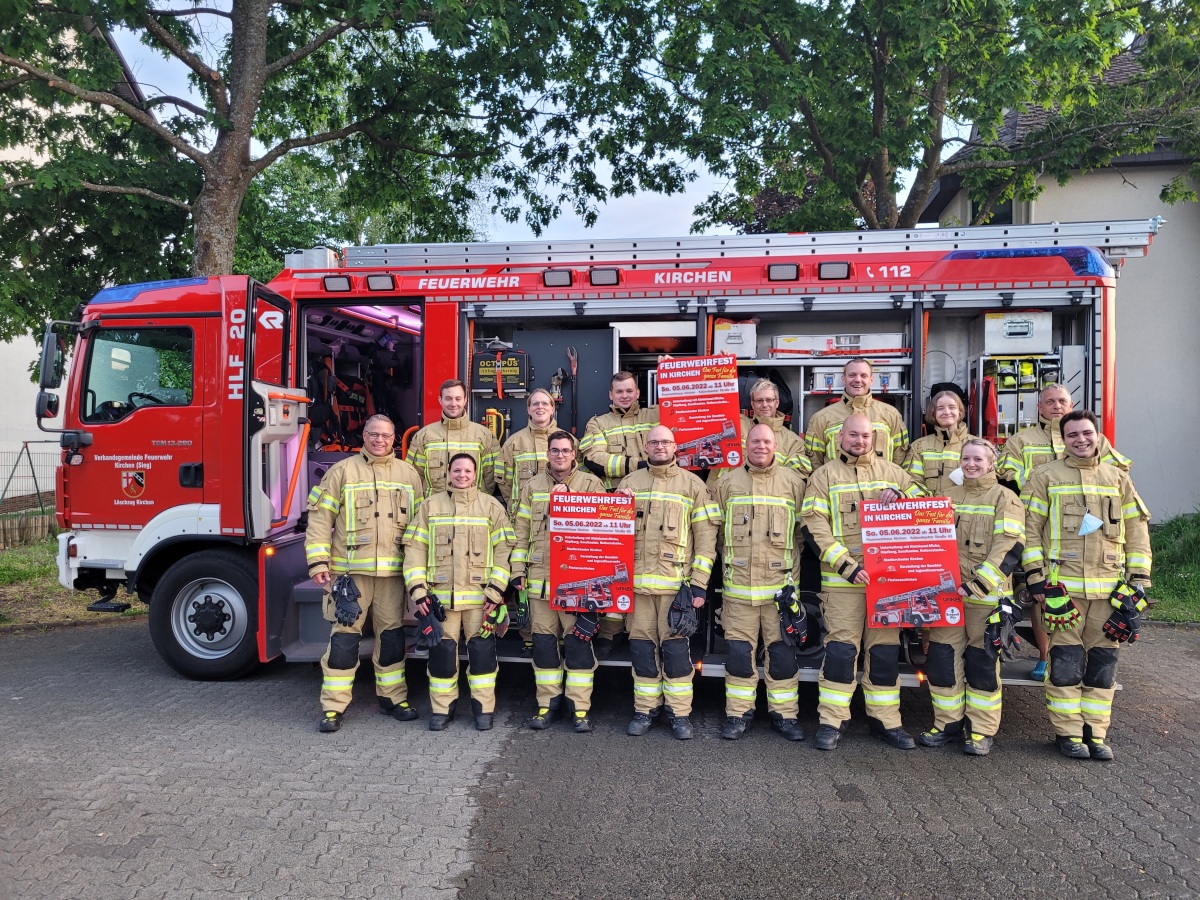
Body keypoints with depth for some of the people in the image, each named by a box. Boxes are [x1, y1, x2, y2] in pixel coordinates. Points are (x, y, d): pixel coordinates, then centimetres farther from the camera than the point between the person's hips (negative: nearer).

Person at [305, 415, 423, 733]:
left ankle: (392, 697, 24)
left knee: (392, 635, 10)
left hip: (394, 572, 2)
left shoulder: (409, 474, 10)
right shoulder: (342, 471, 3)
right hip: (350, 569, -2)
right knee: (344, 635, 1)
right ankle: (333, 706, 10)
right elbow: (320, 516, -1)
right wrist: (318, 561, -9)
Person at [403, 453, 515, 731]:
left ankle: (483, 708, 16)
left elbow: (504, 549, 1)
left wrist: (495, 590, -8)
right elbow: (414, 548, 6)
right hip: (440, 595, 1)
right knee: (441, 651, 6)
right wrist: (417, 589, -3)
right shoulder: (431, 505, 9)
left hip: (480, 595, -1)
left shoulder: (491, 506, 6)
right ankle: (442, 708, 21)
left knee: (482, 650, 2)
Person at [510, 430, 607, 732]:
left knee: (578, 639, -1)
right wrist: (518, 569, 7)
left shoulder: (591, 484, 6)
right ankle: (548, 703, 18)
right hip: (540, 575, 2)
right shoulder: (533, 486, 13)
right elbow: (521, 530, 12)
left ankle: (579, 707, 7)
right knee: (544, 639, 6)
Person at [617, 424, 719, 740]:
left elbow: (706, 536, 1)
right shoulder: (629, 483, 12)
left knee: (675, 647, -1)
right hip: (637, 581, 3)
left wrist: (699, 583, -6)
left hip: (676, 582, -2)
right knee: (642, 647, 7)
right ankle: (646, 709, 20)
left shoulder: (692, 484, 5)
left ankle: (680, 712, 12)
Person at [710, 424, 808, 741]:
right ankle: (738, 712, 17)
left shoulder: (793, 482, 6)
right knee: (739, 650, 5)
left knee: (783, 650, 4)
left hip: (781, 583, 0)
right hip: (739, 583, 1)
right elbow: (716, 529, 12)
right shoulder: (727, 482, 8)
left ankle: (784, 713, 18)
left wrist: (793, 565, 3)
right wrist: (729, 559, 8)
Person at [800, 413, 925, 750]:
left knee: (886, 649, 8)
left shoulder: (891, 471, 12)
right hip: (842, 579, -3)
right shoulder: (824, 476, 4)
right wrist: (847, 566, -14)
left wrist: (899, 496, -8)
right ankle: (832, 720, 9)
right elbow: (814, 527, -5)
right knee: (841, 647, -2)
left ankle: (886, 719, 20)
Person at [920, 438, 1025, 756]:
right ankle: (948, 723, 19)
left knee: (982, 663, 3)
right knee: (941, 658, 5)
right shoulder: (947, 497, 14)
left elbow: (1009, 549, -12)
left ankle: (982, 730, 15)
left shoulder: (1004, 499, -2)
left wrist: (976, 585, -20)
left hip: (986, 596, -4)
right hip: (946, 593, 5)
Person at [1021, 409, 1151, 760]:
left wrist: (1139, 579, 6)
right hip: (1062, 585, -3)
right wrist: (1036, 578, -7)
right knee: (1066, 659, -1)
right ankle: (1067, 732, 10)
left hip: (1109, 586, 3)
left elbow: (1137, 530, 13)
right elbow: (1029, 529, 0)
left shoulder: (1118, 479, 13)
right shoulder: (1045, 477, 3)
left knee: (1103, 659, 7)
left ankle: (1095, 733, 17)